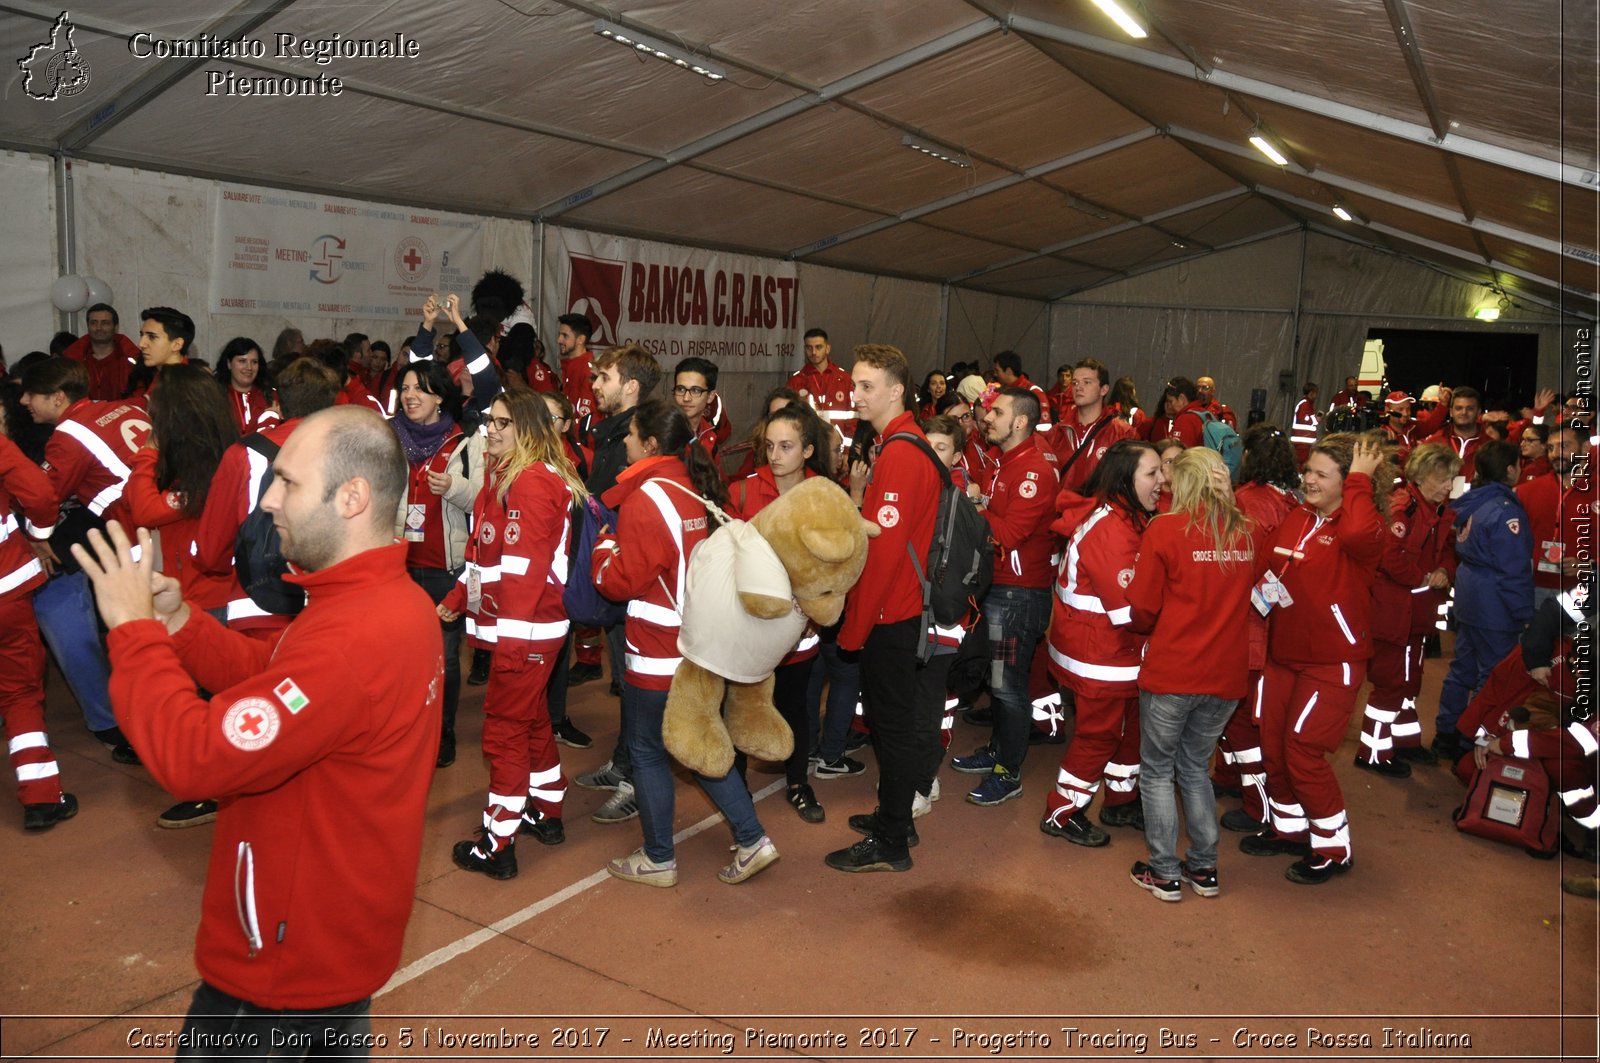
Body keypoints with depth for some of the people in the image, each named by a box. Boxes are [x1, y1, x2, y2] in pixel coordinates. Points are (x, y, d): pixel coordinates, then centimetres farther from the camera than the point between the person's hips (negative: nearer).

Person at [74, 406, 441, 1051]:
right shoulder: (395, 601, 1)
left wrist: (136, 629, -20)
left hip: (287, 960, -9)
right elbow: (270, 682, 9)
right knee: (333, 1042, 27)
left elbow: (193, 757, -31)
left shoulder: (350, 639, -33)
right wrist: (178, 623, -3)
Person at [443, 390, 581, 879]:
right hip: (514, 626, 10)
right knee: (531, 719, 20)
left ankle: (497, 846, 8)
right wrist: (455, 600, 20)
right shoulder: (502, 476, 14)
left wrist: (509, 636, -26)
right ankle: (546, 813, 36)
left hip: (525, 630, -10)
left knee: (505, 729, -2)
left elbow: (523, 567, -24)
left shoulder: (534, 482, -18)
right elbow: (484, 553, 20)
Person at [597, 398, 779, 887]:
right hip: (698, 641, 8)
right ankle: (751, 840, 19)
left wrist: (604, 546, 0)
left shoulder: (645, 499, -18)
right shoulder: (691, 490, 7)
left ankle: (658, 859, 21)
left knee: (647, 751, 8)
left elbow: (622, 580, -17)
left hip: (658, 651, -8)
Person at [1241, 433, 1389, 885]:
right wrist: (1263, 587, -7)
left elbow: (1357, 533, -39)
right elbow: (1264, 565, 14)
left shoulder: (1363, 528, -14)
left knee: (1304, 751, -4)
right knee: (1273, 745, 13)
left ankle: (1333, 848, 16)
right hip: (1283, 655, 7)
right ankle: (1288, 827, 35)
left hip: (1331, 663, -7)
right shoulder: (1295, 520, 5)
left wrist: (1360, 480, -26)